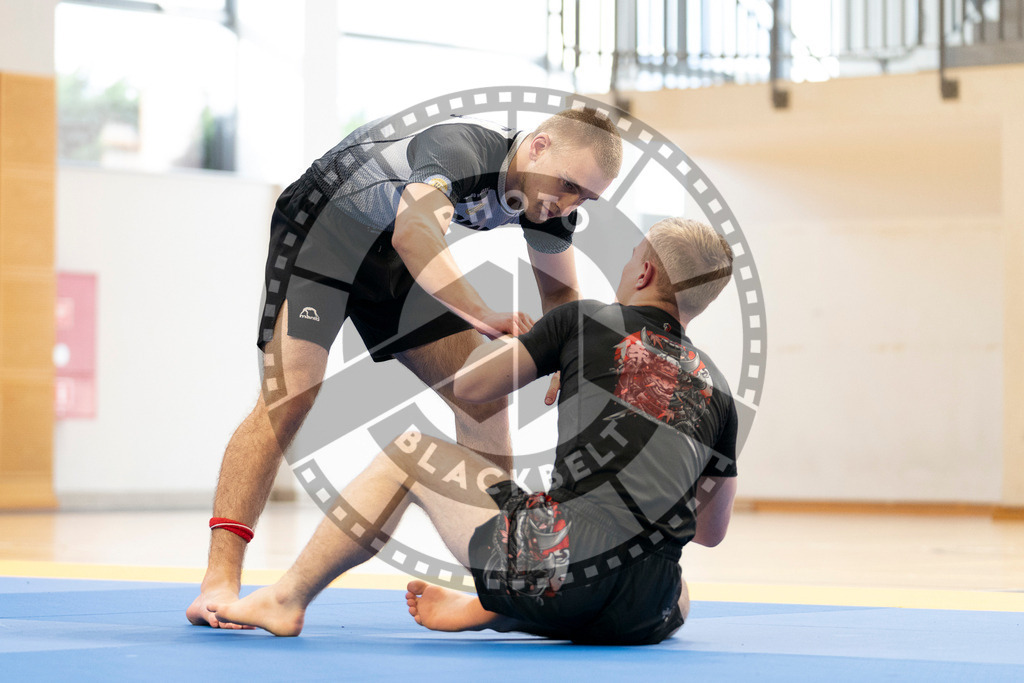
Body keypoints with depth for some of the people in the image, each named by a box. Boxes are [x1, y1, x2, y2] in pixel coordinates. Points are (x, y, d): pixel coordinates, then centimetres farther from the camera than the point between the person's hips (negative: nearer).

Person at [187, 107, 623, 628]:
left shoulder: (550, 197, -12)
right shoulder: (462, 150, -37)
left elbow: (560, 294, 3)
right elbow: (413, 235, -57)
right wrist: (486, 320, -65)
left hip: (393, 258, 8)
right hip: (320, 227, -8)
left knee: (484, 396, 2)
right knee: (288, 398, -22)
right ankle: (220, 581, -24)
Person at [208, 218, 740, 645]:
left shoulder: (587, 321, 7)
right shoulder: (715, 387, 17)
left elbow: (465, 386, 11)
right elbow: (712, 530, 25)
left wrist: (508, 336, 32)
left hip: (557, 566, -4)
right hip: (639, 619, 4)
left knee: (409, 453, 17)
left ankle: (288, 597, 23)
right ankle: (477, 610, 40)